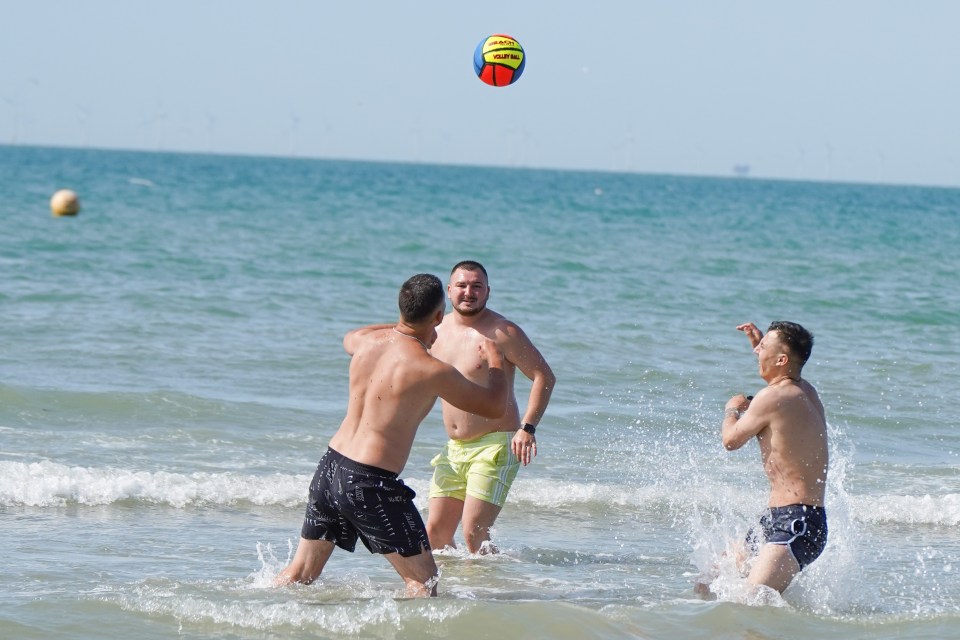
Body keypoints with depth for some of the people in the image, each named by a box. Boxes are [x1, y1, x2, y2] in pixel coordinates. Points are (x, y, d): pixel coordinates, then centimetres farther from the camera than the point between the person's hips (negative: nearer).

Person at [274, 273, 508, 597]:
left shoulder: (367, 341, 4)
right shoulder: (431, 371, -15)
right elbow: (495, 406, -1)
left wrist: (400, 327, 39)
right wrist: (495, 360, 17)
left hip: (330, 465, 7)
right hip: (372, 484, -7)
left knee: (299, 575, 16)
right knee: (423, 581, 4)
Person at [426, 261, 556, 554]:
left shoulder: (502, 332, -10)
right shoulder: (437, 331, 9)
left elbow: (544, 376, -11)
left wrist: (528, 428, -20)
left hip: (495, 447, -6)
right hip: (453, 449, 6)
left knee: (474, 533, -15)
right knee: (435, 532, 3)